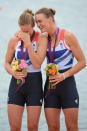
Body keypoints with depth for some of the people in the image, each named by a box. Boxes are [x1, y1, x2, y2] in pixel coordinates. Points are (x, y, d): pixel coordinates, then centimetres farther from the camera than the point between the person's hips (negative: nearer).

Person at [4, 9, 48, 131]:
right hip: (17, 82, 2)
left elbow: (37, 64, -15)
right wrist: (13, 73, -11)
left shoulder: (41, 38, -6)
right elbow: (7, 63, 10)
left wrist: (28, 43, -20)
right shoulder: (14, 40, 2)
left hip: (34, 83, -2)